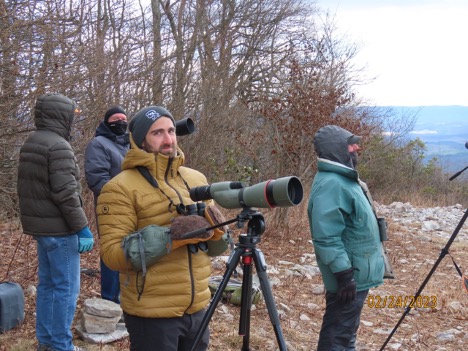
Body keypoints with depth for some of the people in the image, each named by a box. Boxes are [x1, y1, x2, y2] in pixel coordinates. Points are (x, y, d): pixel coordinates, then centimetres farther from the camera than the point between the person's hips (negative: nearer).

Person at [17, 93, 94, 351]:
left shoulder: (29, 144, 13)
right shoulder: (58, 146, -17)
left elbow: (24, 188, 18)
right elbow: (65, 193, -22)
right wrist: (83, 228, -17)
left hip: (39, 226, 9)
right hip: (59, 228, -9)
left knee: (47, 283, 16)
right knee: (66, 287, -2)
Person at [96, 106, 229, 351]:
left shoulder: (196, 179, 8)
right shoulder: (120, 188, -10)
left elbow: (216, 246, 13)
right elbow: (112, 254, -17)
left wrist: (214, 229, -10)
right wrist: (170, 237, -24)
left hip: (197, 308, 6)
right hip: (151, 314, -5)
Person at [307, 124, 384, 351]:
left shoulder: (342, 178, 12)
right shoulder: (330, 184, -21)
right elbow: (327, 237, -26)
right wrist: (344, 274, -25)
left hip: (356, 272, 10)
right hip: (350, 275, -10)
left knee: (341, 331, 19)